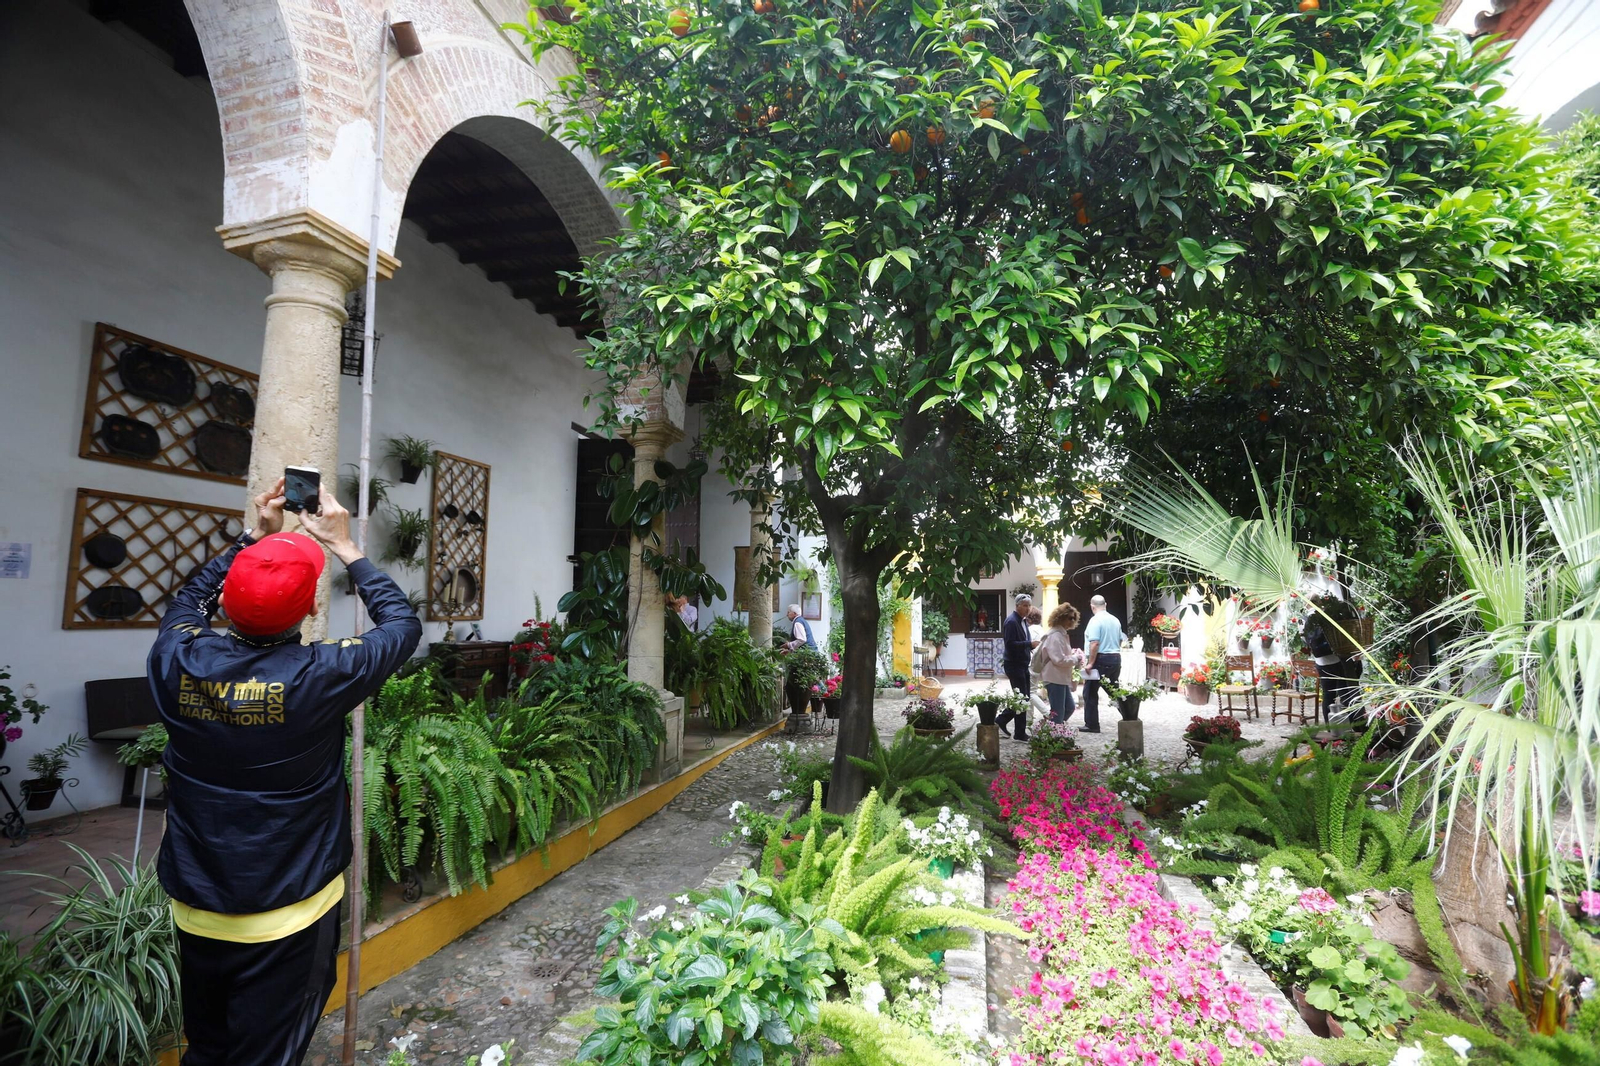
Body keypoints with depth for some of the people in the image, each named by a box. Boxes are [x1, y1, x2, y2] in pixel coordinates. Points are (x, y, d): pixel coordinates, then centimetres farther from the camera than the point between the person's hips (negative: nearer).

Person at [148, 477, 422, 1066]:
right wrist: (343, 546, -2)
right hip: (287, 918, -4)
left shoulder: (176, 661, -14)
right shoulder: (319, 675, -26)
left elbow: (188, 600, 11)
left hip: (194, 907, 4)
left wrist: (255, 538, 11)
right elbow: (403, 624, -7)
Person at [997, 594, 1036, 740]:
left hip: (1022, 664, 9)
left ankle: (1001, 721, 23)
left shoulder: (1023, 621, 13)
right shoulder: (1011, 621, -16)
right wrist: (1029, 643, -26)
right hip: (1014, 665, -9)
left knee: (1024, 697, 12)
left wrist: (1031, 646, 4)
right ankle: (1020, 734, 7)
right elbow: (1010, 644, -23)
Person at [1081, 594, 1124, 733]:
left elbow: (1094, 644, -21)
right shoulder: (1115, 620, 10)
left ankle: (1091, 725, 2)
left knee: (1090, 692, 1)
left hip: (1101, 659, -7)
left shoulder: (1095, 620, -13)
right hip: (1116, 658, 7)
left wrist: (1090, 663, -18)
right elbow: (1120, 641, 16)